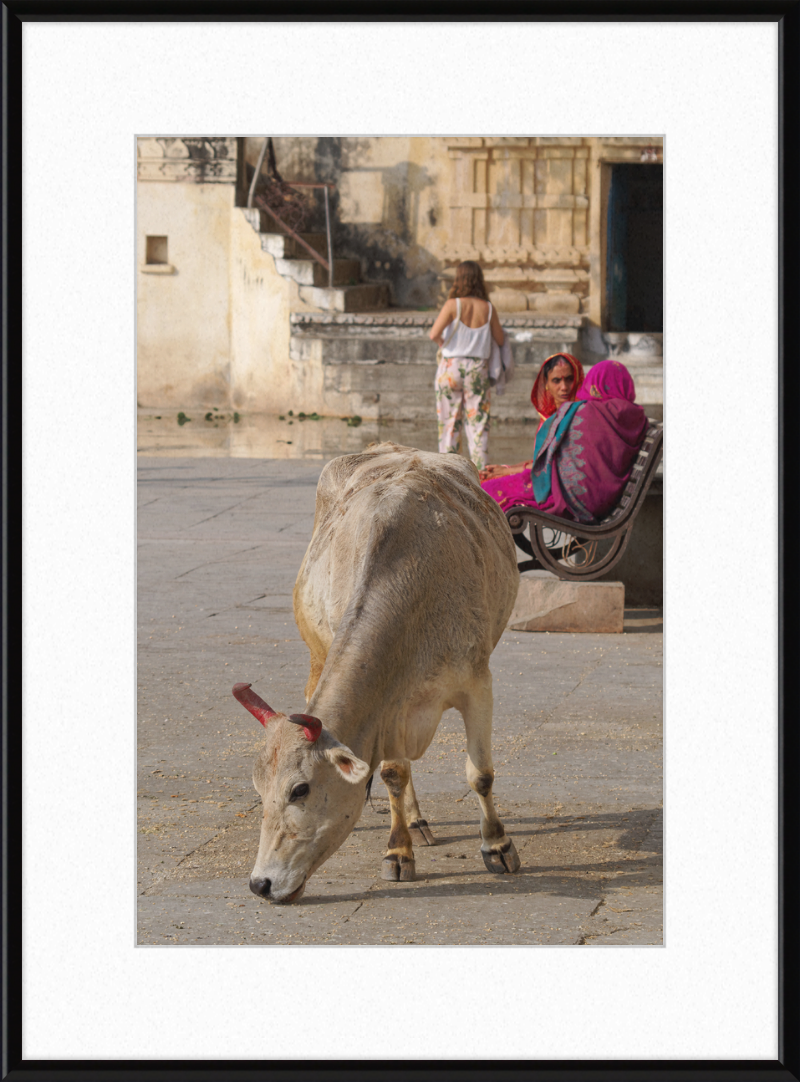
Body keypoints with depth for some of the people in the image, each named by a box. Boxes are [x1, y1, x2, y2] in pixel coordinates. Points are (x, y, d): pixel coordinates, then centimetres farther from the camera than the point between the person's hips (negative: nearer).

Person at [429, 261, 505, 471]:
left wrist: (443, 344, 1)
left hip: (452, 367, -2)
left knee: (449, 421, 7)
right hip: (478, 368, 2)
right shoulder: (488, 309, -4)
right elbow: (500, 340, 5)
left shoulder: (453, 305, -11)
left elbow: (434, 334, -19)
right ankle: (480, 467, 3)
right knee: (478, 421, 7)